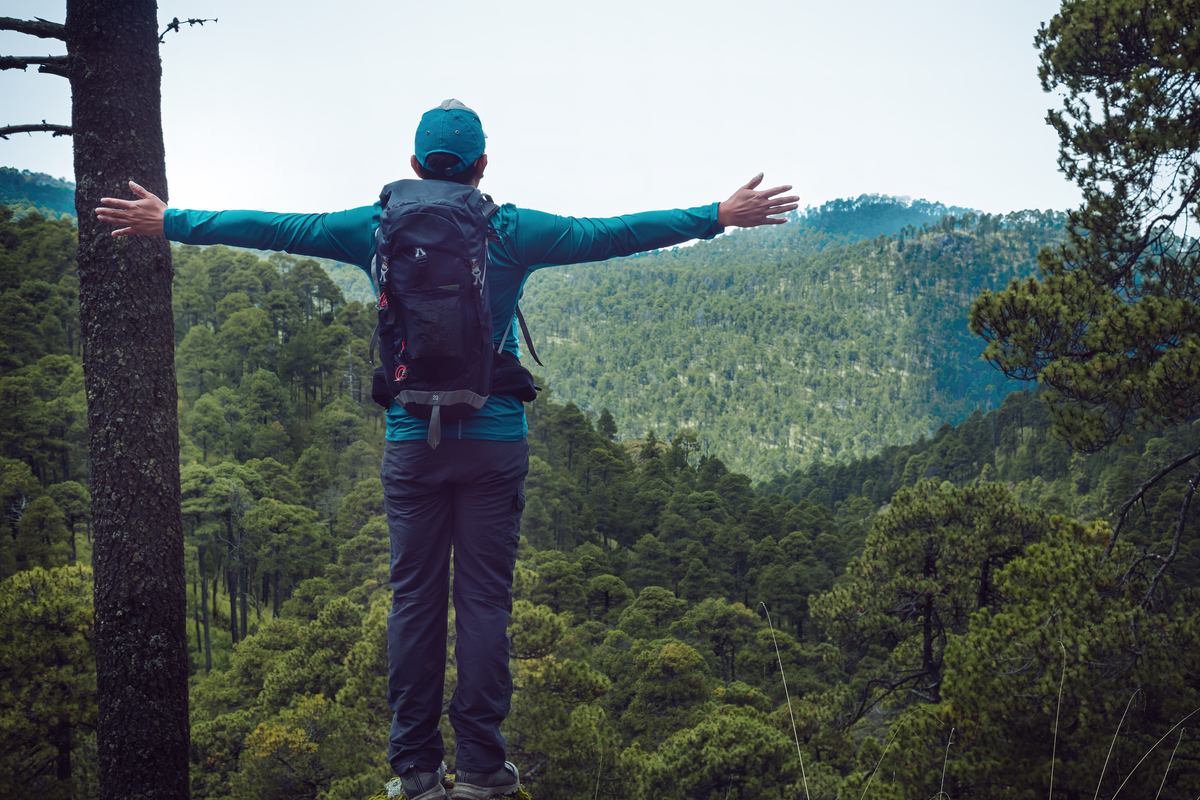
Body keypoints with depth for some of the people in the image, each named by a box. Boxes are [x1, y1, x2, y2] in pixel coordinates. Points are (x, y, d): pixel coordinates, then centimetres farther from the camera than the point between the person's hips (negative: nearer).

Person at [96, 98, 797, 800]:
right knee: (485, 598, 3)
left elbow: (276, 229, 8)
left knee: (415, 597, 7)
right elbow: (611, 234, 1)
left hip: (411, 443, 1)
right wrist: (720, 216, 9)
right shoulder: (511, 232, -1)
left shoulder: (379, 229, 3)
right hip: (495, 441, -1)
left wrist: (169, 223, 19)